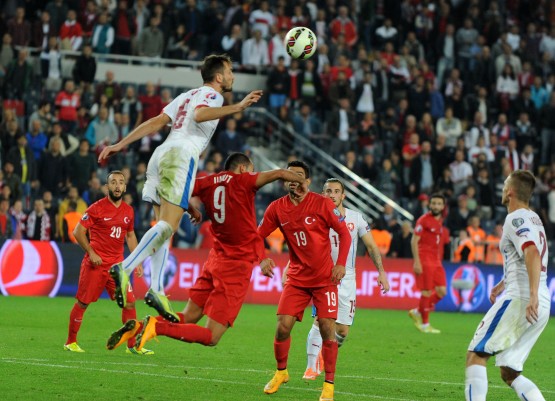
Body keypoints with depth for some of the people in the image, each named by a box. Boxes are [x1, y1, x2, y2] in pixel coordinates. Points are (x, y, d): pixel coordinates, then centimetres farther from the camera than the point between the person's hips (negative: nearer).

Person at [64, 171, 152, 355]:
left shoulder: (128, 211, 9)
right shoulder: (97, 208, -8)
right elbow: (78, 232, -7)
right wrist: (91, 253, -15)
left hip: (117, 264, 5)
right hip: (96, 263, -5)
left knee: (129, 303, -2)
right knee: (83, 303, 1)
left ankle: (132, 345, 6)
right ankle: (70, 342, 14)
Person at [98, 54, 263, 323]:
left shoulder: (187, 96, 29)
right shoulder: (211, 95, 5)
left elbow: (156, 122, 21)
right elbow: (199, 115, -19)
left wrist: (121, 144, 18)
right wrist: (238, 107, -22)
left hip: (162, 154, 9)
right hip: (182, 155, -9)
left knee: (164, 225, 6)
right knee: (169, 224, -18)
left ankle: (156, 290, -4)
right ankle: (125, 268, -32)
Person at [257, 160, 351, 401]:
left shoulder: (322, 204, -10)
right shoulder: (277, 208, -2)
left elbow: (344, 232, -4)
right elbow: (258, 236, 5)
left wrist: (341, 264, -14)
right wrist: (262, 260, -13)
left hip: (325, 279, -2)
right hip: (296, 279, 2)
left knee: (327, 329, -9)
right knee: (283, 326, -5)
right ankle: (281, 372, 21)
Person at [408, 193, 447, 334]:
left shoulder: (440, 222, 15)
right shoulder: (423, 220, -7)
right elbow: (414, 241, -11)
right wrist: (417, 262, -18)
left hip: (436, 261, 8)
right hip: (424, 260, -8)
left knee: (442, 291, 2)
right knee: (427, 292, -5)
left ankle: (417, 312, 16)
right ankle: (424, 324, 6)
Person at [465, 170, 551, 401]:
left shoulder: (516, 218, -7)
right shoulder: (534, 219, 22)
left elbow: (533, 254, -24)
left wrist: (533, 295, -33)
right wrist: (503, 283, 48)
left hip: (520, 300, -9)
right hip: (541, 307, 9)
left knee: (475, 356, -6)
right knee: (509, 372, 11)